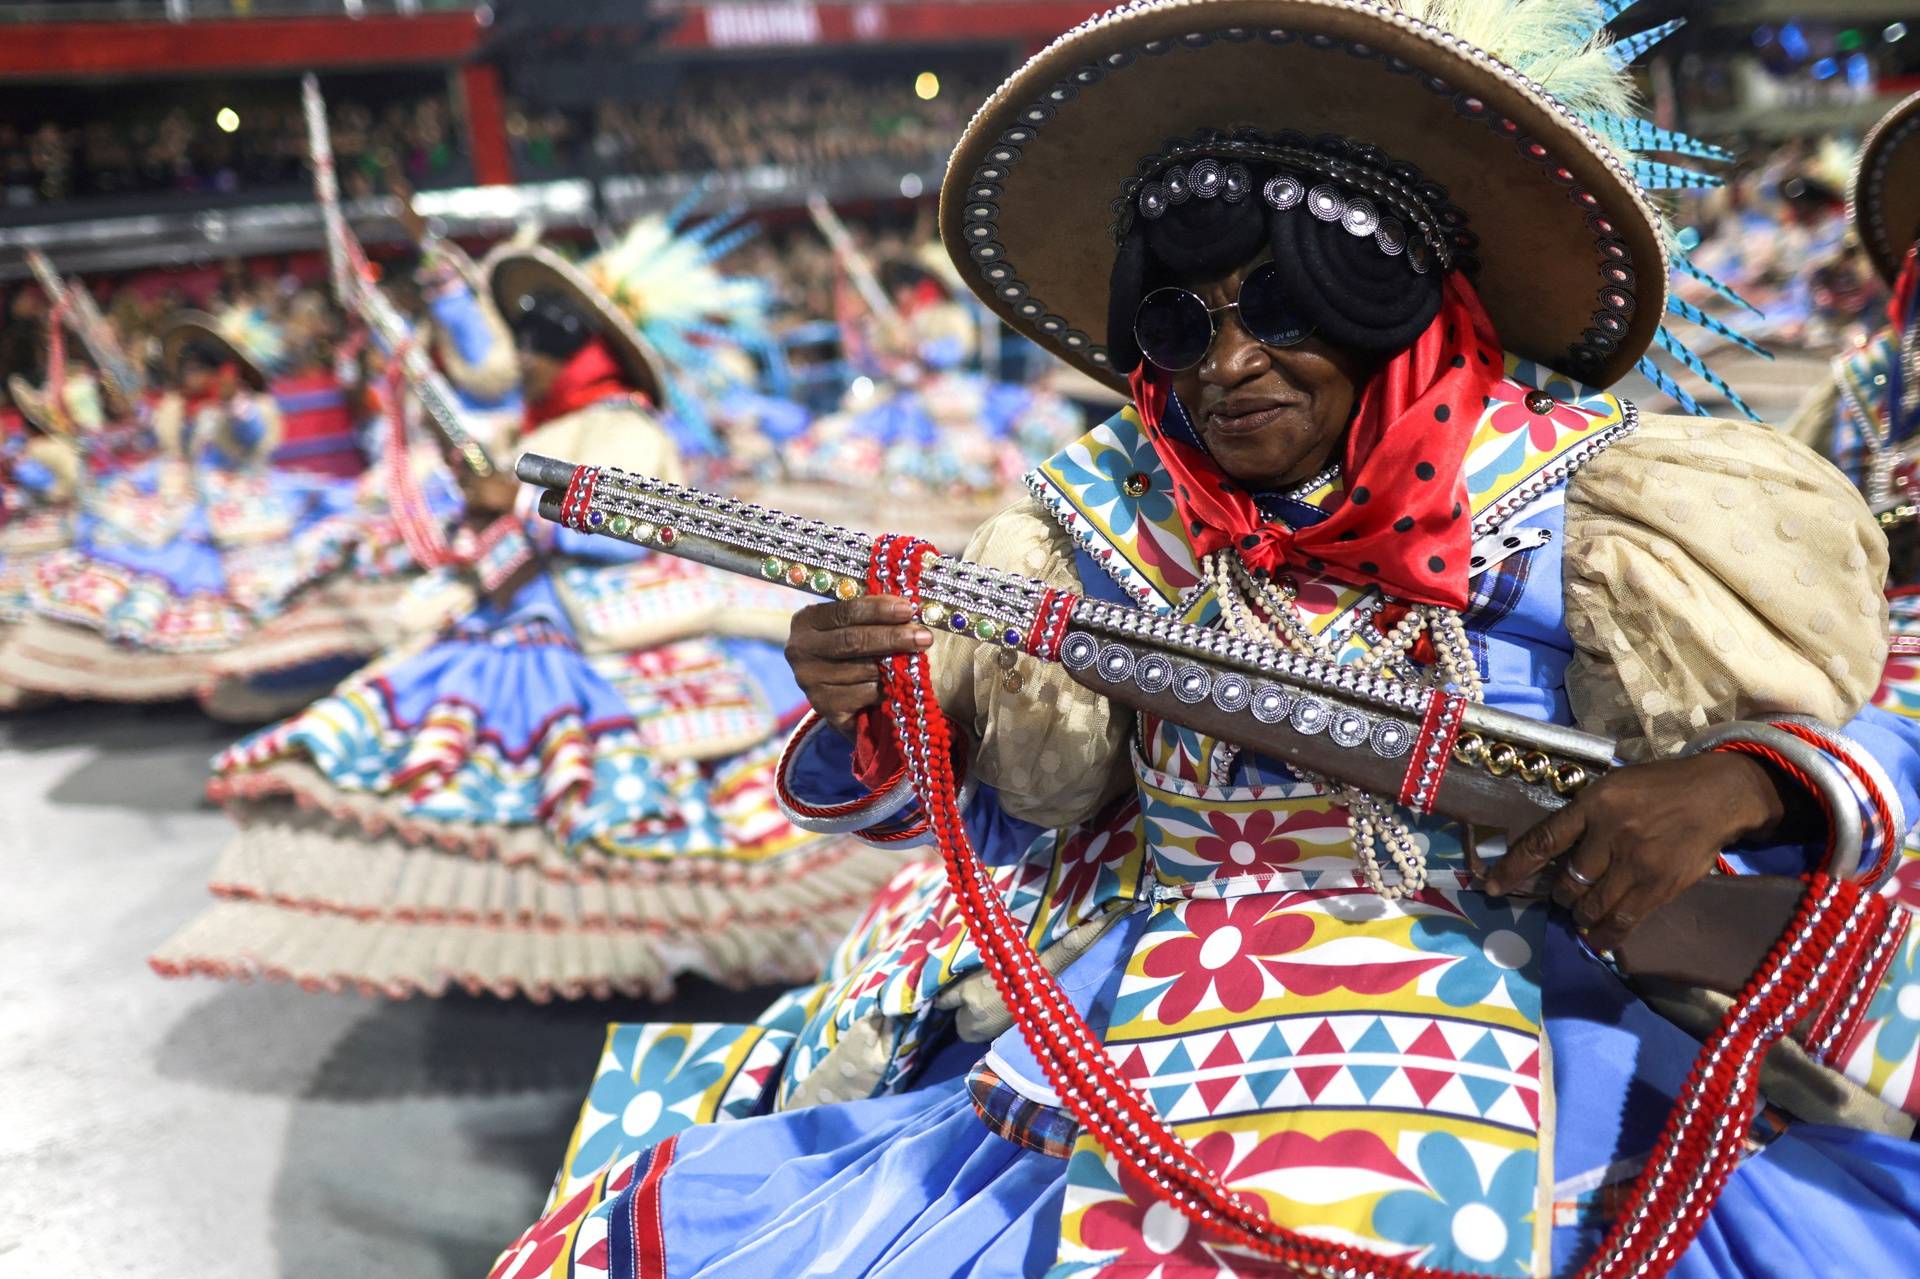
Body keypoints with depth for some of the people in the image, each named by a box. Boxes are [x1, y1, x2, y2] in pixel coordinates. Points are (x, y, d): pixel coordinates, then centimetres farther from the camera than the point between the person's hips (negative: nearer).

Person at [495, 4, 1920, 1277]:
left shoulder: (1574, 503, -4)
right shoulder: (1111, 518, 3)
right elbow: (1011, 774, 5)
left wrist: (1732, 783, -23)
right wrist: (874, 714, -16)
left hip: (1492, 1004, 0)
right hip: (1129, 1011, 1)